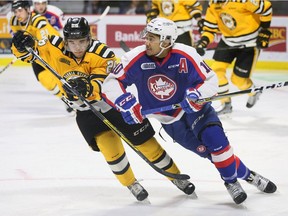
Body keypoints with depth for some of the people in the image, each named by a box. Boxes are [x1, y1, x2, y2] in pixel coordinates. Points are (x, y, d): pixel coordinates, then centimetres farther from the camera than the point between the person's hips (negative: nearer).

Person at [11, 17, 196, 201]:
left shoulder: (102, 55, -26)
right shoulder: (55, 49, -16)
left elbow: (103, 87, -36)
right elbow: (28, 52, -10)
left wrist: (89, 88, -57)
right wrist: (22, 45, -33)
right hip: (88, 111, 2)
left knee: (145, 142, 4)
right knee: (110, 149, -12)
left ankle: (175, 177, 23)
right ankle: (131, 184, 12)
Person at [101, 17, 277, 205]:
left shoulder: (186, 56, -23)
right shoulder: (136, 59, -20)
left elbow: (210, 80, -15)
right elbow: (111, 84, -17)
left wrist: (197, 94, -35)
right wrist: (126, 103, -33)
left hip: (193, 108, -1)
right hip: (168, 118, 1)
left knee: (215, 138, -23)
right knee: (204, 148, -10)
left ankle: (231, 181, -2)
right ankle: (244, 173, 7)